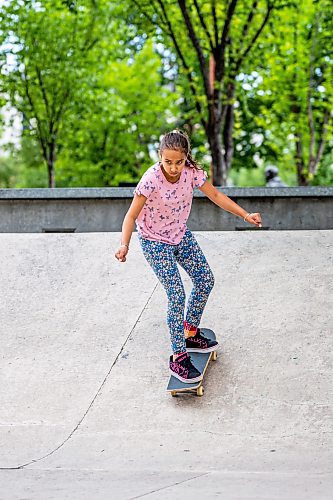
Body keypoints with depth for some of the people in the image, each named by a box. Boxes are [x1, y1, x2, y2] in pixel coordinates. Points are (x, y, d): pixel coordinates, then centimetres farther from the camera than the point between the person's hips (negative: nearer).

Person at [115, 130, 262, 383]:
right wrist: (124, 245, -39)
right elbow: (132, 215, -26)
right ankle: (178, 358, -4)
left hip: (181, 234, 6)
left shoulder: (192, 172, -15)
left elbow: (215, 195, -3)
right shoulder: (151, 179, -30)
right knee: (177, 295, -13)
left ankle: (190, 334, 30)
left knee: (206, 280, 10)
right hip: (155, 241, -6)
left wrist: (245, 215, -8)